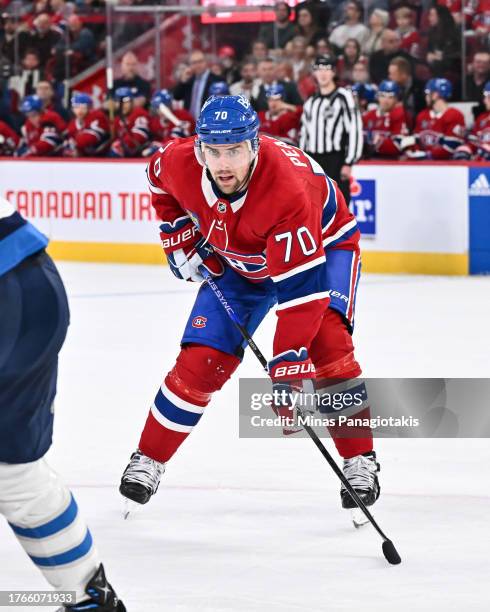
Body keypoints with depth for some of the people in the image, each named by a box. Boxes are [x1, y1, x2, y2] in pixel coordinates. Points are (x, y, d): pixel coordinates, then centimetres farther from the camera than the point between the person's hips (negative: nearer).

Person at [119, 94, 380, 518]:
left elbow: (300, 284, -43)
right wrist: (179, 237, -3)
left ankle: (359, 462, -16)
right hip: (237, 261, 4)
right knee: (200, 362, -4)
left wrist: (289, 366, -45)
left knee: (326, 342, -27)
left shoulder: (287, 188, -43)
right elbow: (159, 177, 2)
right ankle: (148, 461, 12)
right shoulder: (181, 164, -27)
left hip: (323, 247, -4)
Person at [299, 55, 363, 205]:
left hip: (335, 161, -7)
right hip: (313, 162, 7)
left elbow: (354, 130, -12)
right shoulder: (311, 102, 16)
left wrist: (348, 163, -15)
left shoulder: (343, 97, -7)